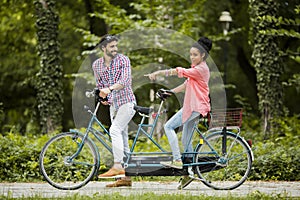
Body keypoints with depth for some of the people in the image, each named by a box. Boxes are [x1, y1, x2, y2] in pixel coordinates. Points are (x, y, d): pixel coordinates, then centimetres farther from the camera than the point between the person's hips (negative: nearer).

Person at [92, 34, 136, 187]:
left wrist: (109, 89, -38)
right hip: (113, 104, 6)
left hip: (126, 102, -6)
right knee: (122, 136, 6)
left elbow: (125, 80, -24)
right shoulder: (96, 65, 6)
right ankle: (126, 176, 6)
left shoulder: (123, 60, -9)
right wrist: (102, 97, 0)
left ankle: (118, 166, -26)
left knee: (115, 130, -23)